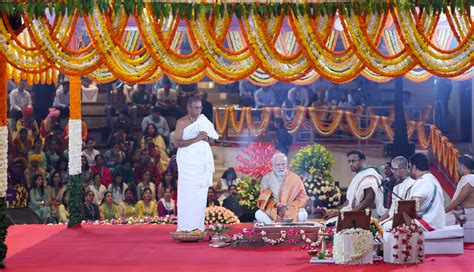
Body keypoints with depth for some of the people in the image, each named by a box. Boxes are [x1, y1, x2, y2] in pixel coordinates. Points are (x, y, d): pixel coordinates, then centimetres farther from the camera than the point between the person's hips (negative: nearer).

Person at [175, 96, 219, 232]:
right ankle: (185, 225, -6)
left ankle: (198, 224, 4)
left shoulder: (203, 120, 11)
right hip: (187, 161, -4)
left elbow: (214, 137, 18)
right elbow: (178, 143, -12)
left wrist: (206, 138, -5)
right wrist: (196, 139, -20)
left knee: (201, 193, 1)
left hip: (202, 161, 4)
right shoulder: (182, 122, -3)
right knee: (187, 192, -8)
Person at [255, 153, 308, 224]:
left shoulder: (295, 178, 4)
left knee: (302, 215, -32)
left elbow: (302, 197, 3)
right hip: (271, 210, 1)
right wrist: (276, 204, -17)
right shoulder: (267, 178, 7)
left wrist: (289, 206, -13)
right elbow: (264, 198, 2)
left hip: (291, 209, 0)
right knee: (259, 214, -30)